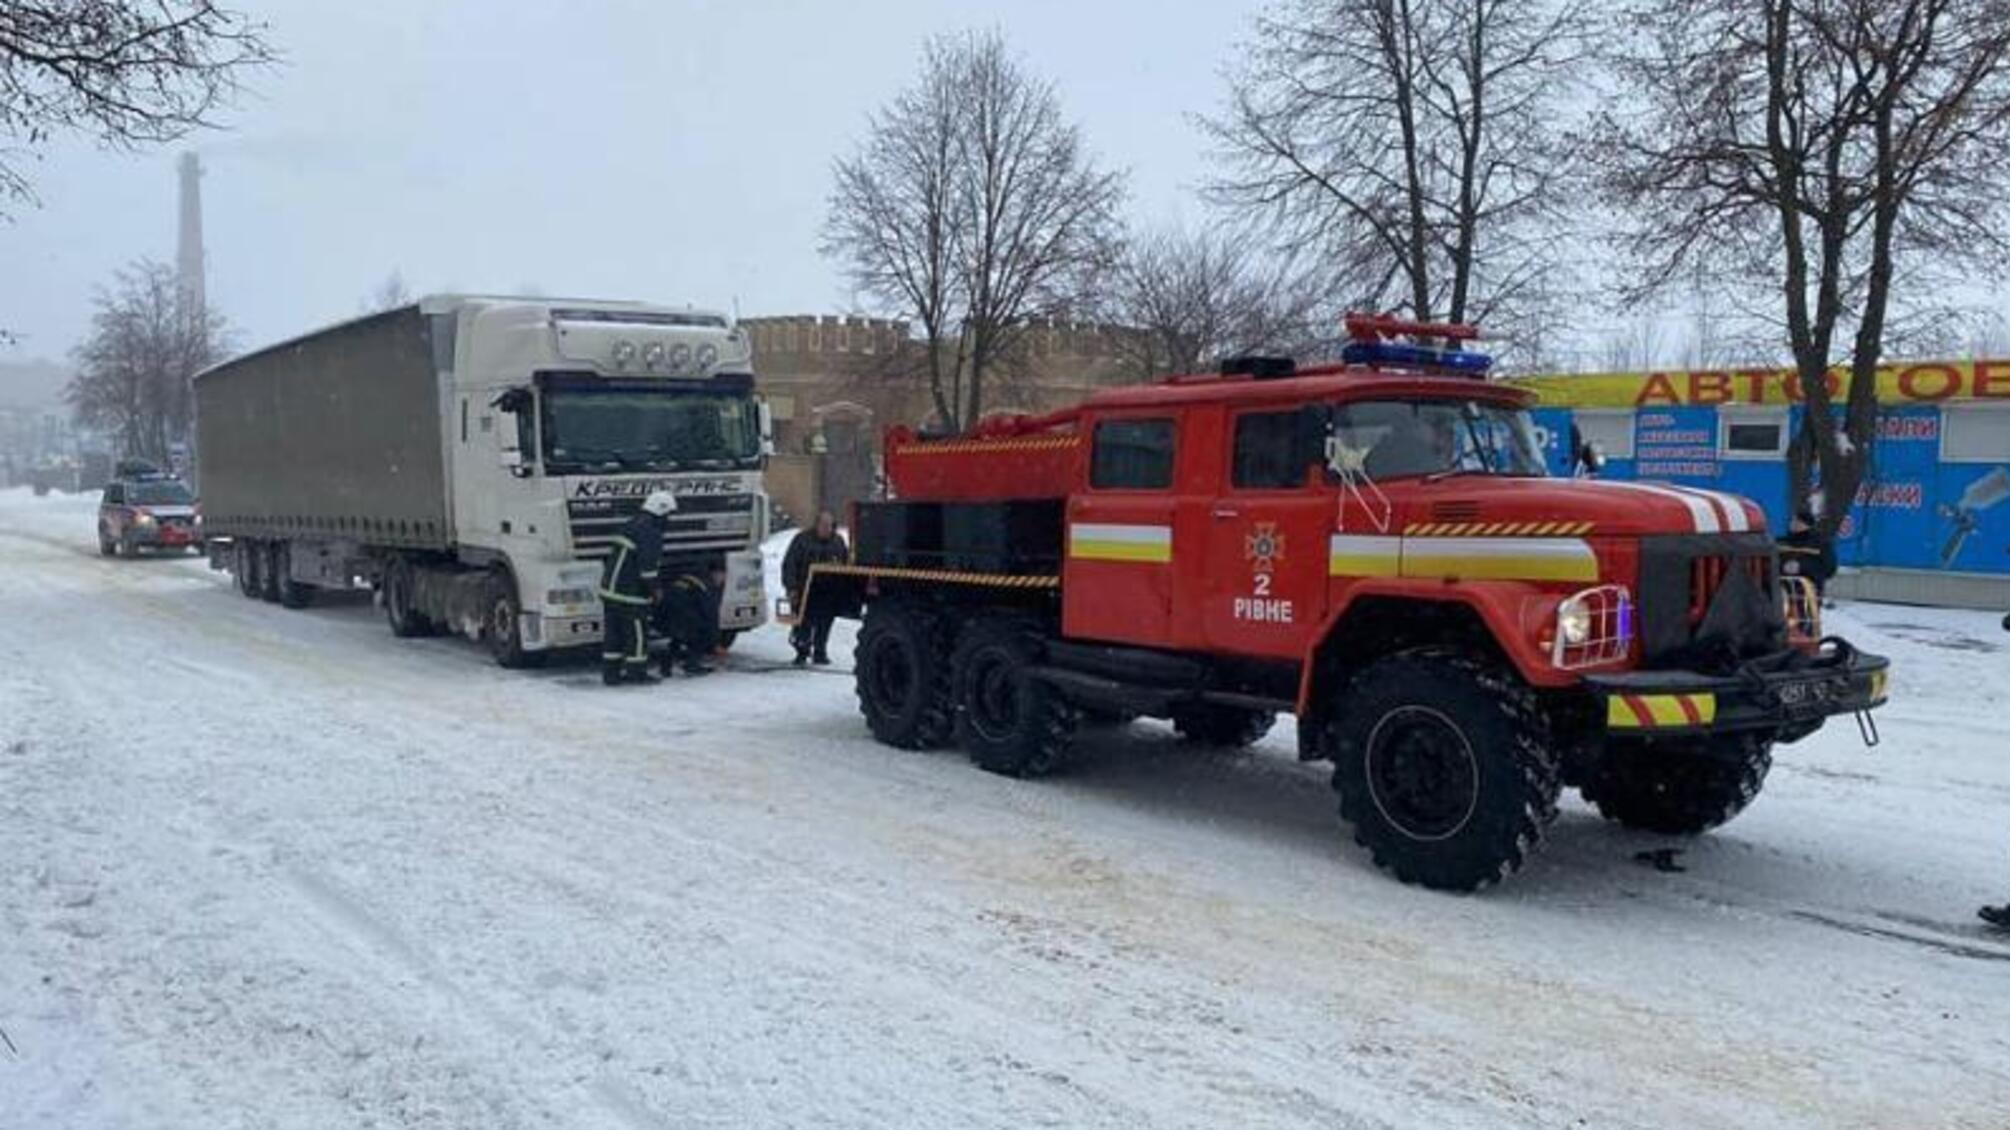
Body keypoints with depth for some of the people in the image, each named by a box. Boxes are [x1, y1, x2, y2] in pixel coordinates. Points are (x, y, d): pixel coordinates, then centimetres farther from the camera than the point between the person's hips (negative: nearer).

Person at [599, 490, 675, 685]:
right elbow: (647, 566, -20)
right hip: (630, 595, -9)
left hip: (610, 589, 9)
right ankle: (636, 672, 9)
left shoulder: (631, 525, 17)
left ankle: (610, 673, 18)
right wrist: (654, 589, -6)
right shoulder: (650, 532, -13)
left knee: (613, 633, 13)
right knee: (637, 633, 2)